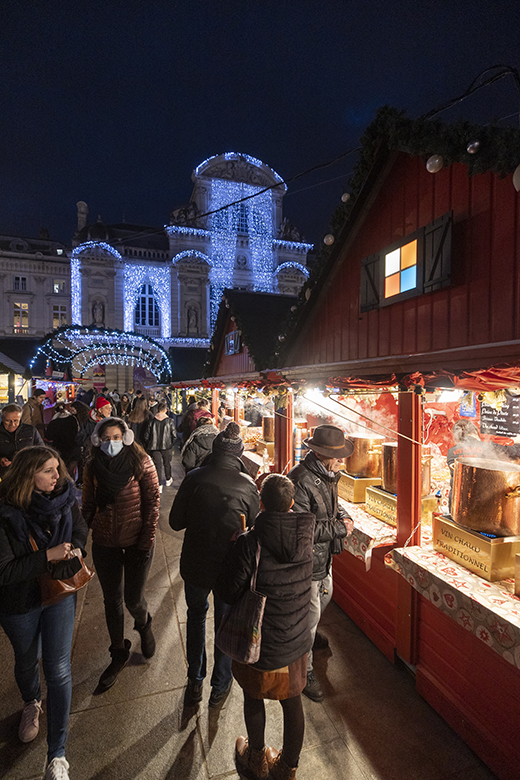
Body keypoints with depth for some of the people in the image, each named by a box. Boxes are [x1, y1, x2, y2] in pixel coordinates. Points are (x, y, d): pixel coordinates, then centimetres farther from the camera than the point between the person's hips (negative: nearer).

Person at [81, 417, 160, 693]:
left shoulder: (142, 463, -14)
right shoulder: (93, 467, -3)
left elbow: (152, 504, -10)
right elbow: (88, 505, 6)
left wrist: (146, 542, -12)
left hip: (136, 542, -3)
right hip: (104, 545, 3)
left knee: (133, 600, 7)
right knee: (112, 601, 16)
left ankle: (144, 624, 45)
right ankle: (119, 654, 42)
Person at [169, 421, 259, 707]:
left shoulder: (194, 478, -17)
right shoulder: (248, 486, -16)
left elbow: (176, 522, -8)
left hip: (195, 565, 1)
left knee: (196, 616, 28)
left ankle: (194, 683, 42)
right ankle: (220, 687, 41)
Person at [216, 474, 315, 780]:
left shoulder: (250, 542, -28)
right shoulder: (306, 535, -15)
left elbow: (227, 592, -21)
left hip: (260, 644, -3)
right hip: (296, 642, 3)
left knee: (254, 698, 28)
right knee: (293, 703, 27)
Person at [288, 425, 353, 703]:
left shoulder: (327, 474, -2)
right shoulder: (300, 481, -32)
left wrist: (343, 516, -6)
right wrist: (340, 529, -24)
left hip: (324, 555, 9)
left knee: (324, 597, 30)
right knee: (309, 613, 6)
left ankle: (309, 635, 59)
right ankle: (304, 670, 31)